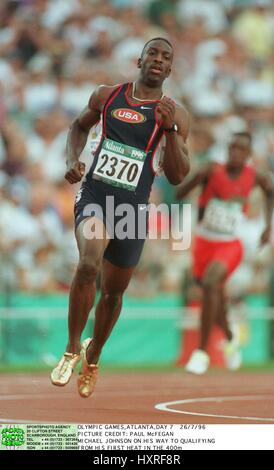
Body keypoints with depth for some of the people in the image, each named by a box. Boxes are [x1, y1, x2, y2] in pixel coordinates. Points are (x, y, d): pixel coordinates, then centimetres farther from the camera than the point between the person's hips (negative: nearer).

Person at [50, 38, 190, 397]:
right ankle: (72, 348, -13)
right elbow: (80, 127, 22)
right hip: (94, 194, -1)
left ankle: (93, 358, 40)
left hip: (133, 206, 1)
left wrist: (170, 129, -20)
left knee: (114, 291, 13)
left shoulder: (175, 115, -2)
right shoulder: (106, 96, 3)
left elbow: (177, 176, -7)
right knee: (89, 264, -29)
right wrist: (72, 159, 3)